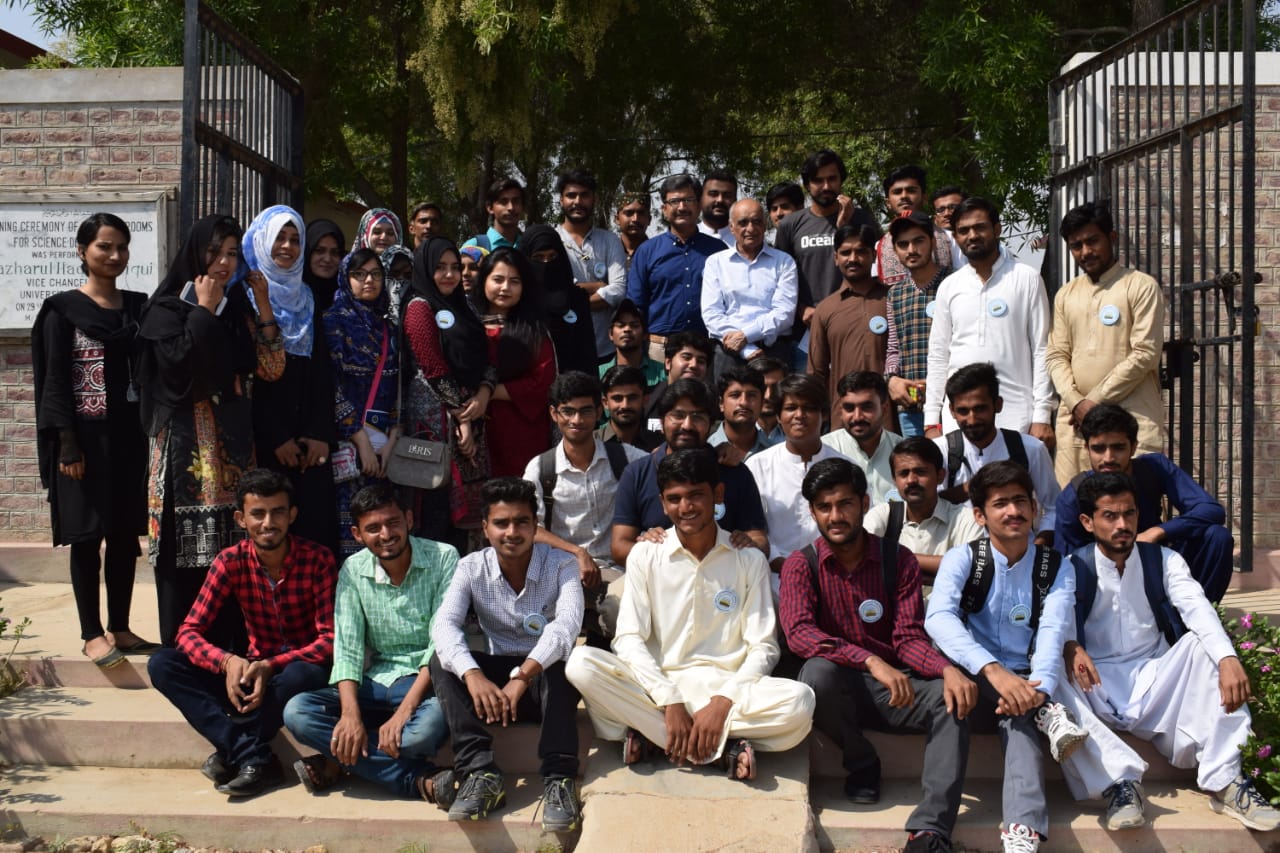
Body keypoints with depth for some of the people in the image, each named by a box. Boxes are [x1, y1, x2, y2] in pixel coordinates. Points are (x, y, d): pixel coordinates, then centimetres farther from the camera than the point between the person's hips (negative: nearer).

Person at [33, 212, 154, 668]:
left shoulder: (139, 306, 10)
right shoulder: (63, 309, -3)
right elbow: (55, 381, -7)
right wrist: (68, 445, -14)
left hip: (130, 436, 4)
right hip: (86, 437, -4)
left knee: (126, 534, 8)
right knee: (87, 536, 0)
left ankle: (120, 628, 18)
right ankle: (92, 633, 8)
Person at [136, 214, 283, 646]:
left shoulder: (238, 307, 15)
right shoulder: (168, 308, -1)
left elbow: (272, 369, 5)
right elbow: (180, 365, -18)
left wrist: (263, 306, 1)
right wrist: (204, 311, -9)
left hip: (232, 444, 5)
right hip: (187, 445, -5)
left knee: (235, 546, 4)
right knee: (189, 546, -5)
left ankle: (233, 641, 12)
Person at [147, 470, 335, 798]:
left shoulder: (317, 560, -14)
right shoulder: (230, 562, -6)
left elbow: (330, 640, -17)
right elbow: (189, 632, -9)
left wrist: (271, 666, -32)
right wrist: (227, 661, -31)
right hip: (252, 673, 4)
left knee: (304, 675, -39)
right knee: (161, 664, -16)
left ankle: (232, 751, -19)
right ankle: (256, 758, -28)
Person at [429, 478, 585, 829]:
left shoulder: (561, 564, -10)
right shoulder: (472, 567, -4)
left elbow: (567, 623, -28)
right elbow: (444, 624, -20)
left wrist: (524, 675, -45)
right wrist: (473, 675, -41)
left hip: (547, 680, -2)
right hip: (494, 680, 2)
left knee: (557, 662, -34)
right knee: (442, 661, -23)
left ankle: (559, 779, -39)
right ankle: (480, 772, -34)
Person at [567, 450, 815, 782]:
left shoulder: (749, 560, 5)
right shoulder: (645, 555, 5)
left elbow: (763, 647, -1)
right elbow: (628, 639, -4)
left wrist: (722, 702, -17)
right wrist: (670, 702, -17)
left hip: (726, 688, 0)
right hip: (657, 685, 0)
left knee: (800, 702, -30)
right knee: (581, 663, -28)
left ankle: (651, 735, -18)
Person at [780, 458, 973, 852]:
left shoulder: (898, 560, 2)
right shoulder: (801, 564, -3)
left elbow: (909, 637, -6)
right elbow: (798, 632, -20)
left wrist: (947, 669, -29)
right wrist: (872, 661, -34)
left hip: (893, 685, 1)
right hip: (838, 686, -1)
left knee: (950, 699, -27)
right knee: (819, 671, -35)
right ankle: (862, 765, -6)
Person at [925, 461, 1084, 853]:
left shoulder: (1057, 569, 2)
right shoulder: (963, 558, -4)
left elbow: (1052, 634, -14)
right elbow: (938, 618, -23)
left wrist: (1037, 689, -36)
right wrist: (993, 671, -39)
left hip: (1022, 682, 0)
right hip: (973, 683, 0)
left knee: (1019, 716, -34)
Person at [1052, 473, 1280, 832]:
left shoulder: (1163, 560, 4)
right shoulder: (1071, 568, 0)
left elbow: (1196, 608, -15)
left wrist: (1228, 658, -34)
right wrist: (1070, 647, -39)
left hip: (1153, 679, 2)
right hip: (1098, 688, -2)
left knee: (1203, 644, -24)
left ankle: (1223, 780, -26)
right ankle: (1118, 780, -37)